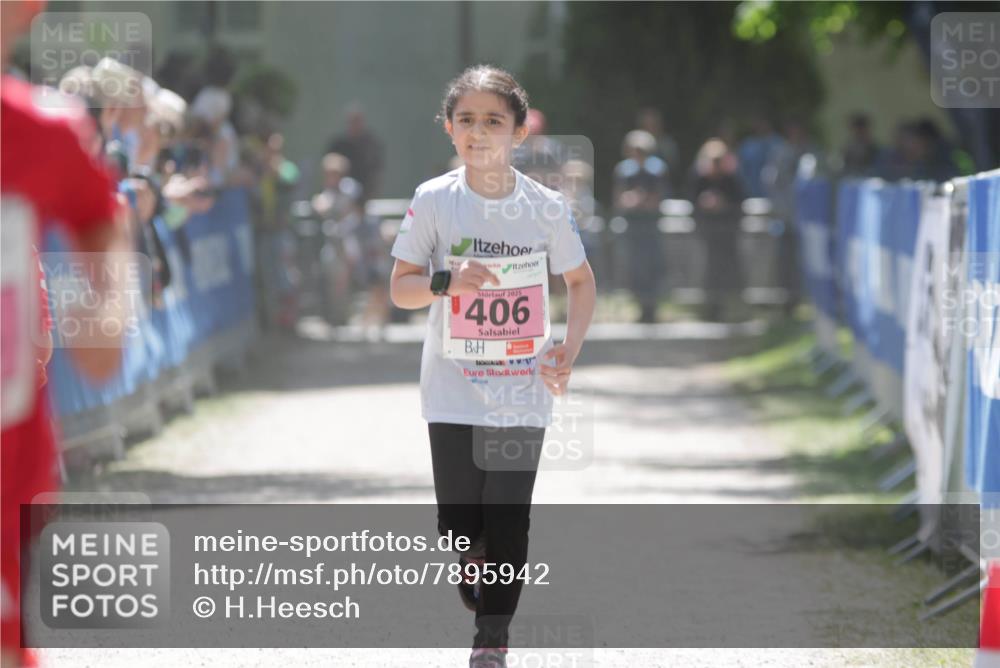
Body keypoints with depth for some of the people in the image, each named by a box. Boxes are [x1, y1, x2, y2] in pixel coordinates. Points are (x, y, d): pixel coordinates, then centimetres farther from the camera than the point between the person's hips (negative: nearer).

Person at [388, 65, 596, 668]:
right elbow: (399, 288, 0)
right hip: (454, 391, 0)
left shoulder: (547, 207, -4)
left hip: (523, 392, 0)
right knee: (459, 523, 3)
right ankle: (477, 558, 38)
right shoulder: (433, 200, -5)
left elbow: (582, 281, 10)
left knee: (508, 523, 0)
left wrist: (569, 351, -5)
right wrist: (445, 283, -21)